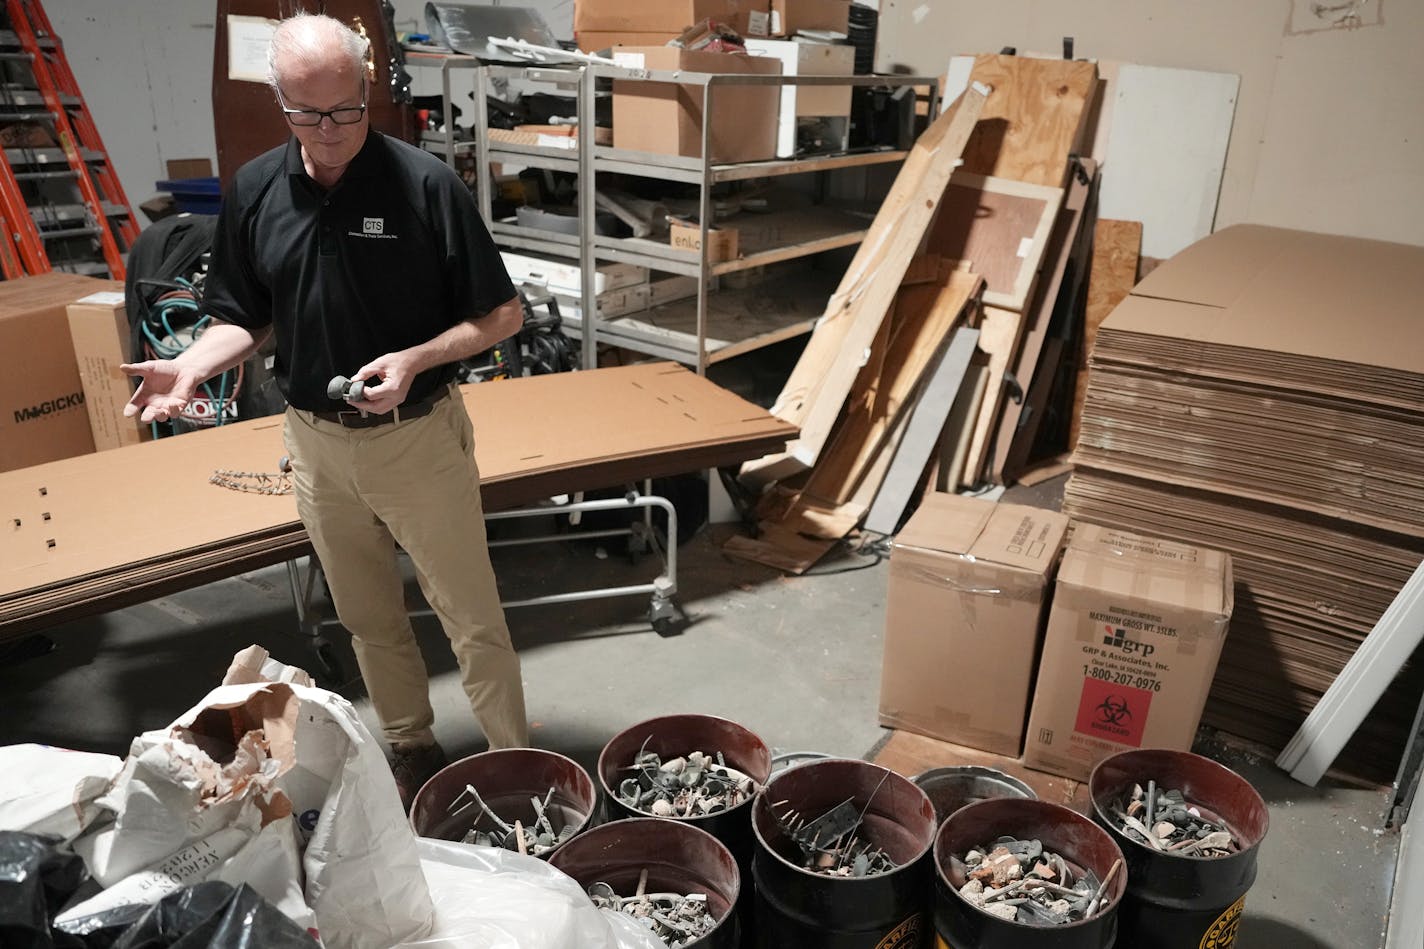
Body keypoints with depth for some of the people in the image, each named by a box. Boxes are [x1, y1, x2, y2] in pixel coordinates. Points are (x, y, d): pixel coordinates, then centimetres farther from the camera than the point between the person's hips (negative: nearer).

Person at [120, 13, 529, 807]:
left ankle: (515, 766, 22)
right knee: (369, 619, 19)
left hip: (418, 436, -4)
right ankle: (412, 748, 39)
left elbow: (504, 314, -10)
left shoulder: (425, 182, -14)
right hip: (316, 442, 5)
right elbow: (245, 317, 8)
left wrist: (416, 359, -24)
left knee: (473, 618, 5)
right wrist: (193, 366, -12)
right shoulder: (254, 190, 0)